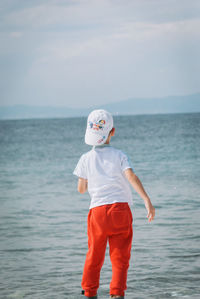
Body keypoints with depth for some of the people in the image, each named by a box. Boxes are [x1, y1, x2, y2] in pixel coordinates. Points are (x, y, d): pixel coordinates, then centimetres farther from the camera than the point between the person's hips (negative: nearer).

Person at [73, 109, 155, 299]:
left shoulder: (86, 159, 5)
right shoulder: (119, 155, 1)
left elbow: (81, 189, 9)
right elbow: (131, 176, -14)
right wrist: (147, 200, -20)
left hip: (97, 210, 2)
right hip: (120, 209, -2)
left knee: (94, 256, 16)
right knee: (120, 257, 3)